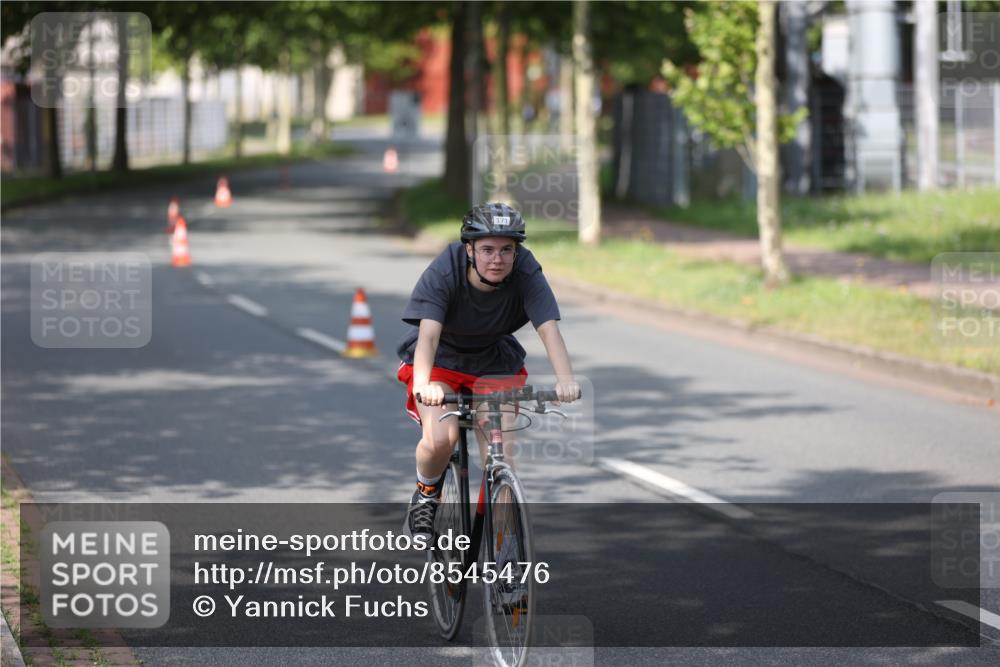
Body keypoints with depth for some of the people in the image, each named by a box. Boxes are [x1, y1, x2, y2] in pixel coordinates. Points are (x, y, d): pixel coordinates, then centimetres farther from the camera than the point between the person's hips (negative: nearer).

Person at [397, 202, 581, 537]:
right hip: (440, 358, -2)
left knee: (501, 455, -13)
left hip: (494, 362, 2)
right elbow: (428, 333, -38)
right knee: (440, 438, -26)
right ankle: (427, 492, 6)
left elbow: (549, 327, -32)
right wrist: (422, 384, -55)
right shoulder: (443, 271, -28)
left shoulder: (525, 272, -23)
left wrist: (565, 379, -49)